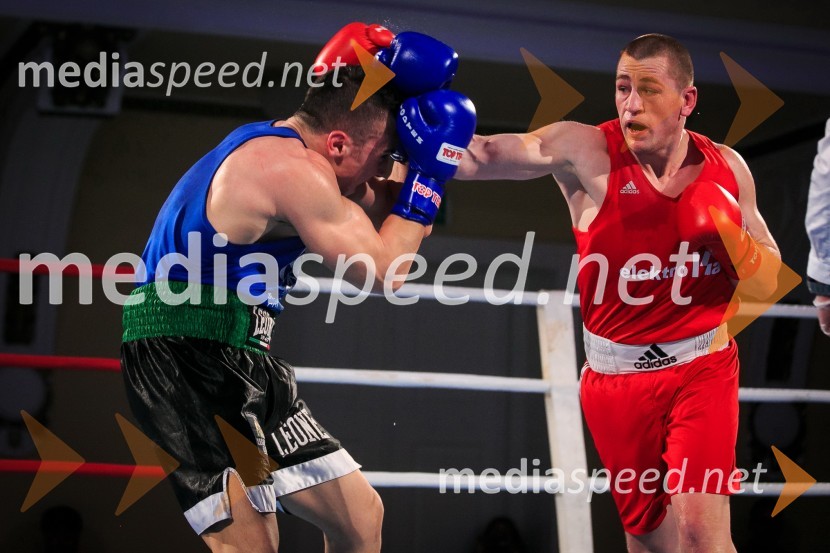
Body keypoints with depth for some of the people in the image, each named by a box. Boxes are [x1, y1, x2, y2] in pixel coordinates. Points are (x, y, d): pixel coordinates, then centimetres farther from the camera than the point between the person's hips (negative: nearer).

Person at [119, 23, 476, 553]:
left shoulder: (275, 146, 13)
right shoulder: (292, 168, -18)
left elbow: (372, 215, 22)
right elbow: (383, 269, -15)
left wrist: (419, 167, 9)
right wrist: (429, 173, -7)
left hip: (240, 361, 11)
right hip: (187, 358, -11)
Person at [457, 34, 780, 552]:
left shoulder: (726, 167, -3)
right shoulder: (586, 151, -12)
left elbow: (767, 284, 4)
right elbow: (482, 155, -26)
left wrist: (728, 229, -16)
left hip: (702, 369, 1)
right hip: (616, 376, 0)